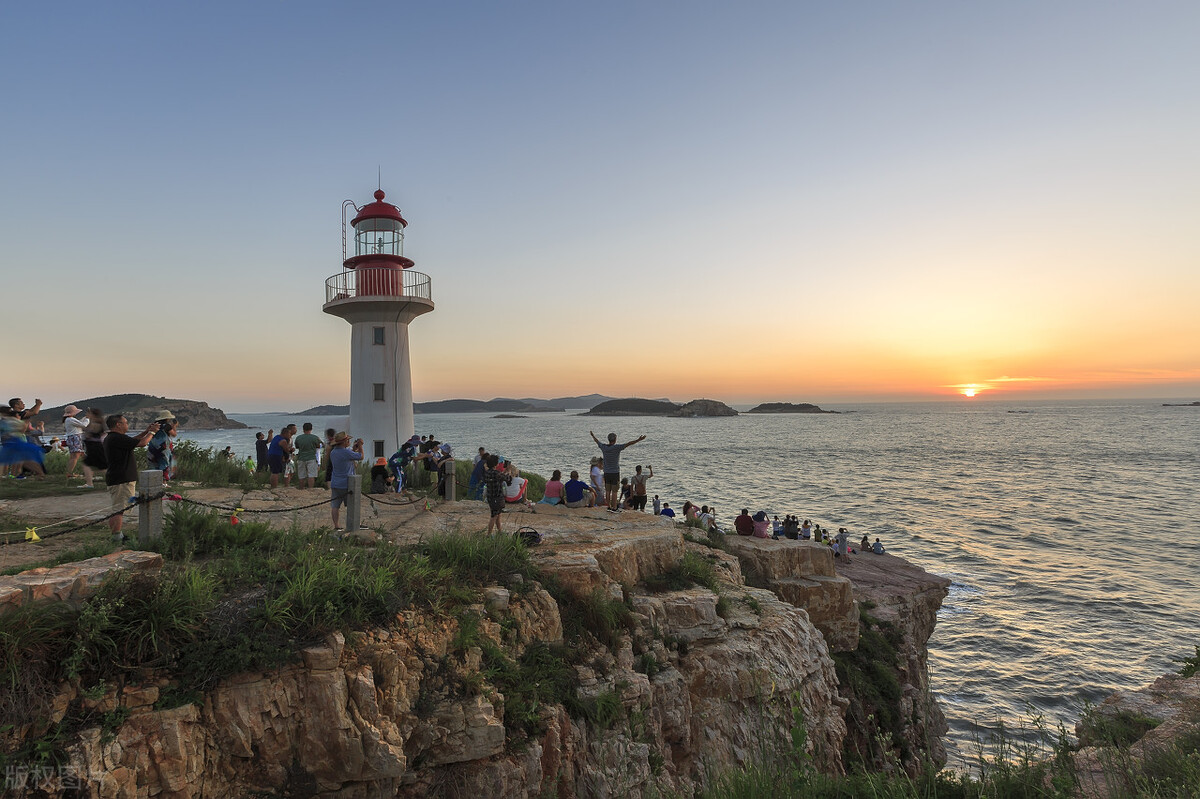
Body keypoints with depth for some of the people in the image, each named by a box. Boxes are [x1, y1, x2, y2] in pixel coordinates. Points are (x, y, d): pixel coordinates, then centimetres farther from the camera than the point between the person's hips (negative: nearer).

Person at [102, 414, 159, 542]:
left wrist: (146, 431, 20)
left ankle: (117, 536, 23)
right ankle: (117, 539, -5)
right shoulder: (118, 438, -19)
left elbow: (132, 441, 25)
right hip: (122, 481, -11)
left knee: (118, 509, 17)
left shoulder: (110, 438, 14)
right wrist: (152, 432, -1)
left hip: (115, 478, 11)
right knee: (119, 510, -7)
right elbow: (142, 443, -18)